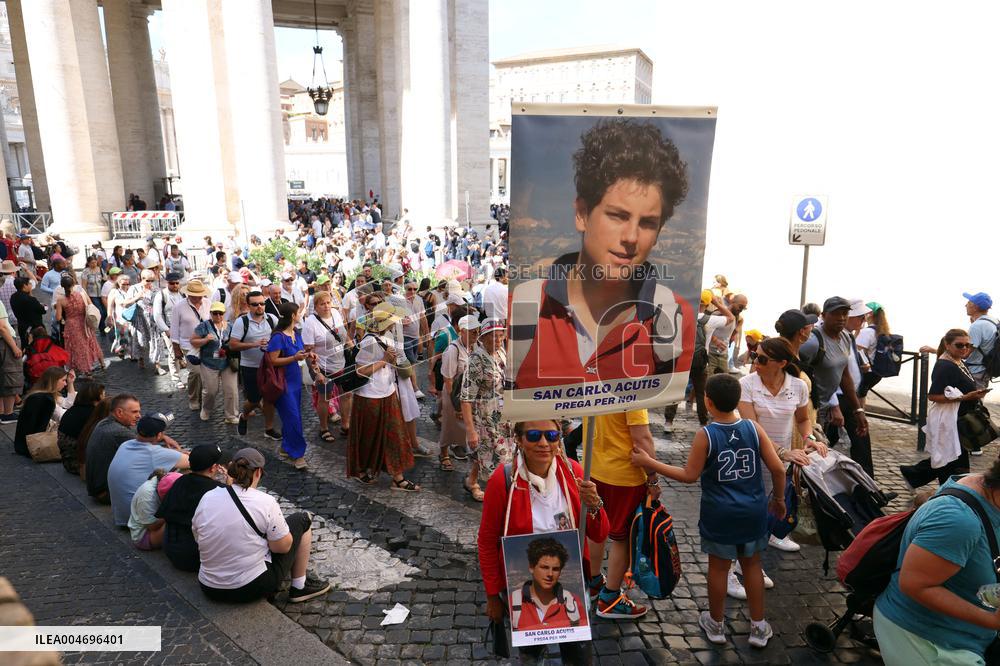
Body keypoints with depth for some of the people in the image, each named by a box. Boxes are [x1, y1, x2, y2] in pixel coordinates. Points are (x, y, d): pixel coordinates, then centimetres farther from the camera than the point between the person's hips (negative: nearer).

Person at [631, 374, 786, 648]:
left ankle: (716, 625, 32)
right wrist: (778, 498, 12)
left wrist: (649, 462, -7)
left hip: (720, 515, -3)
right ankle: (758, 627, 31)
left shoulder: (705, 435, -17)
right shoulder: (754, 428, -8)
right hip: (753, 512, 3)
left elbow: (689, 475, -13)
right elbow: (778, 468, -6)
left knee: (718, 567, 14)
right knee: (752, 565, 20)